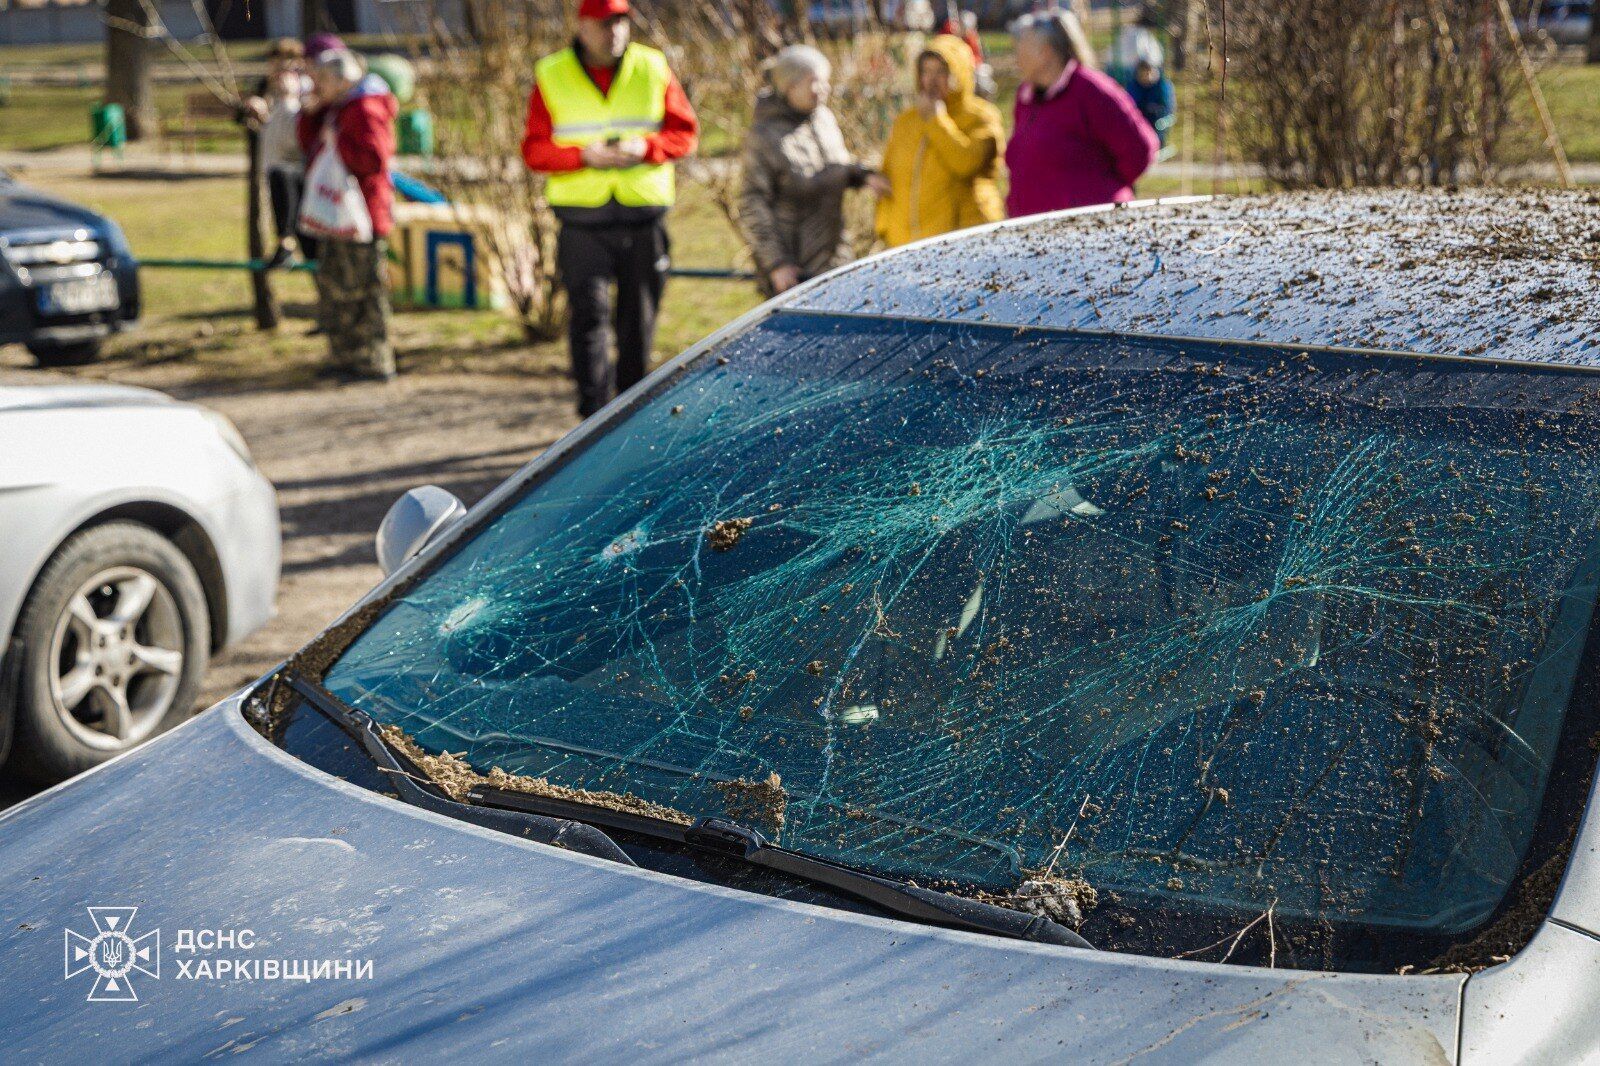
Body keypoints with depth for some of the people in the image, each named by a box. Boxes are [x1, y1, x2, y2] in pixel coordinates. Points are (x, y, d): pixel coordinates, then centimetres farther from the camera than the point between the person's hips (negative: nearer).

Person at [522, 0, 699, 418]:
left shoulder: (653, 69, 5)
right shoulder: (551, 76, 3)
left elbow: (686, 131, 6)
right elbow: (534, 149, 1)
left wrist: (645, 147, -14)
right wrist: (582, 155, -17)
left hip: (644, 215, 2)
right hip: (582, 218, -1)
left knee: (638, 320, 8)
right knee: (588, 313, -11)